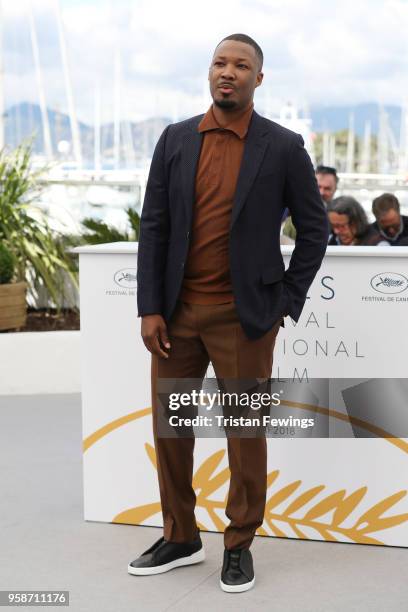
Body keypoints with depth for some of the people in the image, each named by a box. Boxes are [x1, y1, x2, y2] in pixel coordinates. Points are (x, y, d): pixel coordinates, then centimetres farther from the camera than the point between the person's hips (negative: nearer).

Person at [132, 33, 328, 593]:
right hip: (177, 311, 3)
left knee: (246, 430, 4)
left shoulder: (283, 147, -3)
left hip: (244, 315, -3)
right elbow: (153, 227, 3)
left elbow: (314, 227, 3)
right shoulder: (175, 140, 5)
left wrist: (288, 301, 0)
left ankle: (240, 546, 20)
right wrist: (149, 309, -3)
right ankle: (180, 539, 25)